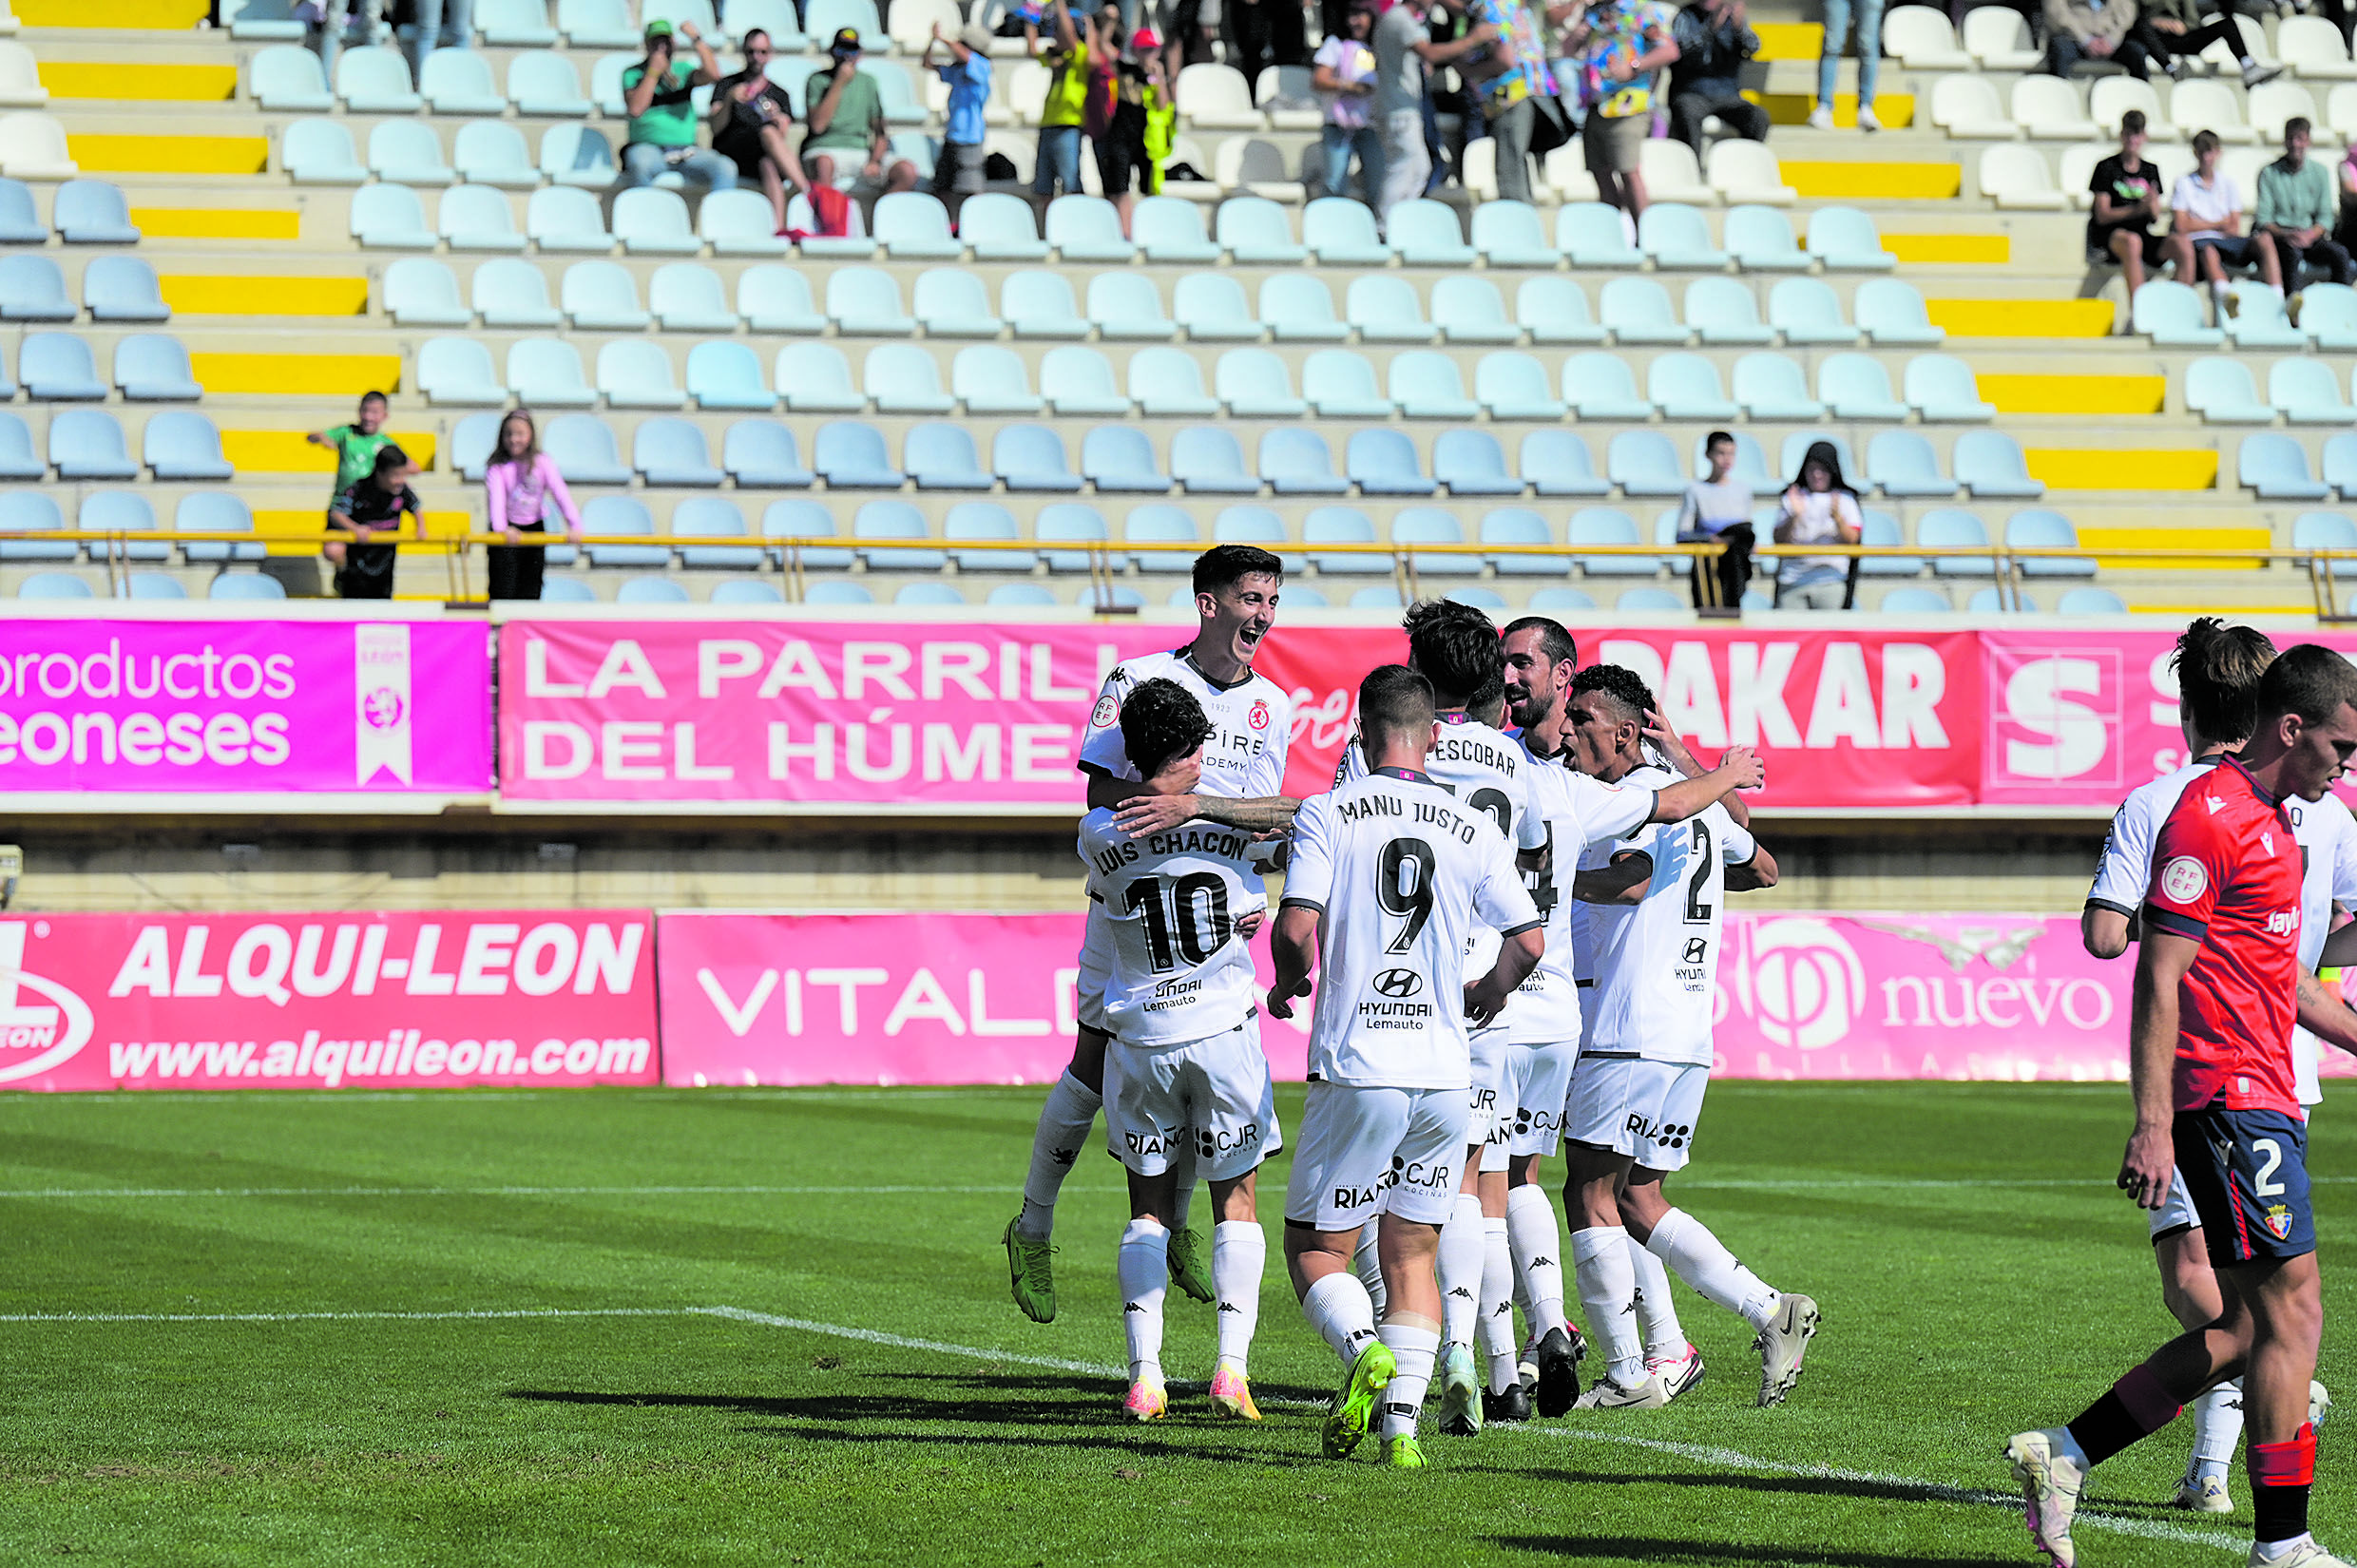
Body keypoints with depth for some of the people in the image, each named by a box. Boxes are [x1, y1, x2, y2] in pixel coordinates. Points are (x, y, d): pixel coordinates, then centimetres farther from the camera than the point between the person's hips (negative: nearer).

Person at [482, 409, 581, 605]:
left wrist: (574, 525, -29)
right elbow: (496, 496, -26)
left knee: (531, 591, 4)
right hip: (507, 531, -2)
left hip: (534, 529, 2)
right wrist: (502, 528, -44)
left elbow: (560, 493, -15)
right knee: (503, 590, -6)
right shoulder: (497, 467, -13)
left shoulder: (543, 463, -7)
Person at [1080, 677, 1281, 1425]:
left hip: (1140, 1034, 1)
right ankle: (1232, 1366, -3)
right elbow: (1253, 919, 5)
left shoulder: (1099, 835, -7)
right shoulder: (1236, 822, -9)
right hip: (1223, 1026, -1)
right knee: (1236, 1199, 11)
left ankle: (1144, 1376, 1)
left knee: (1149, 1205, 12)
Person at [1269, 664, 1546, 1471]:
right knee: (1412, 1252, 13)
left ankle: (1365, 1349, -20)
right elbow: (1528, 940, 6)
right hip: (1445, 1070, 3)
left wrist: (1289, 985, 9)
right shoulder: (1472, 828, 6)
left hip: (1357, 1071, -3)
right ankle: (1402, 1425, -1)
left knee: (1314, 1245, 9)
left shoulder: (1328, 814, -3)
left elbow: (1296, 929, -13)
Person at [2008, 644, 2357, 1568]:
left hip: (2263, 1101, 10)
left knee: (2248, 1332, 9)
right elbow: (2159, 978, -17)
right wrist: (2153, 1125, -22)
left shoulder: (2271, 821, 19)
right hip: (2232, 1098, -10)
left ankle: (2063, 1455, 14)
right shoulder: (2210, 817, -13)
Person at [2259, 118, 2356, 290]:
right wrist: (2285, 235, -22)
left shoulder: (2320, 172, 10)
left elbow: (2325, 218, 5)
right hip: (2280, 236, -3)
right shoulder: (2269, 174, 3)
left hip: (2311, 236, 3)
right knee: (2293, 253, -37)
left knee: (2339, 254, -27)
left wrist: (2309, 235, -16)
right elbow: (2263, 219, -3)